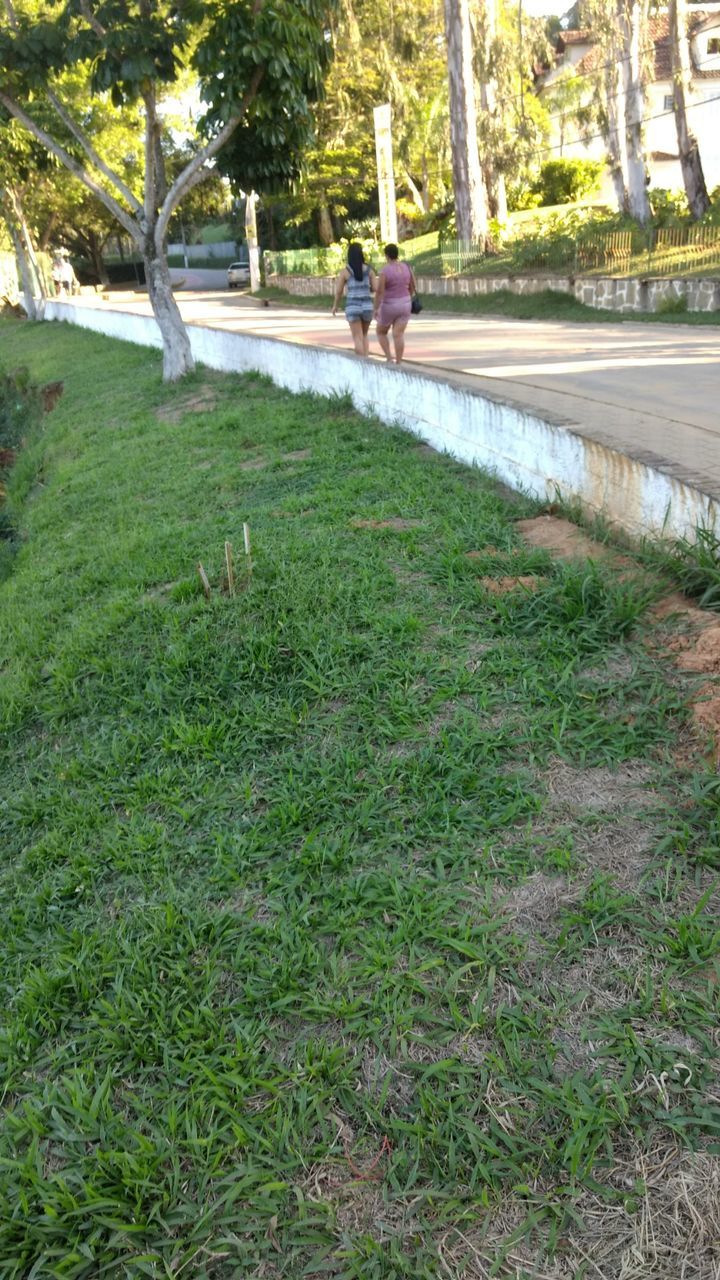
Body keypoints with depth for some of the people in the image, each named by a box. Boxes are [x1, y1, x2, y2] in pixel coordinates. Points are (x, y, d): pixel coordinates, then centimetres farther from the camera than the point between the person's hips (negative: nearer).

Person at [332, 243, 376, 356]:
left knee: (358, 338, 4)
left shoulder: (344, 271, -4)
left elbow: (339, 291, -1)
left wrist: (335, 306, 16)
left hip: (352, 307, -3)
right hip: (367, 306, 3)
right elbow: (375, 289, 3)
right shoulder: (369, 269, 2)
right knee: (364, 335, 22)